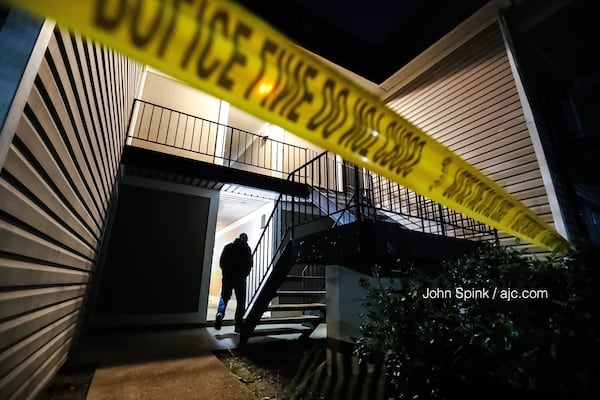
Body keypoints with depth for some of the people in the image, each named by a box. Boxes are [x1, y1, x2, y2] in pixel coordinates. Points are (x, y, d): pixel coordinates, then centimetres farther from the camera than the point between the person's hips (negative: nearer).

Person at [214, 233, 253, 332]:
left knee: (224, 297, 19)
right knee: (241, 301, 7)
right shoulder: (246, 249, -2)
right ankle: (238, 326, 6)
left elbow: (221, 262, 6)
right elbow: (249, 264, -6)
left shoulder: (228, 247, 7)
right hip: (240, 278, -2)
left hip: (227, 277, 3)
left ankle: (220, 314, -7)